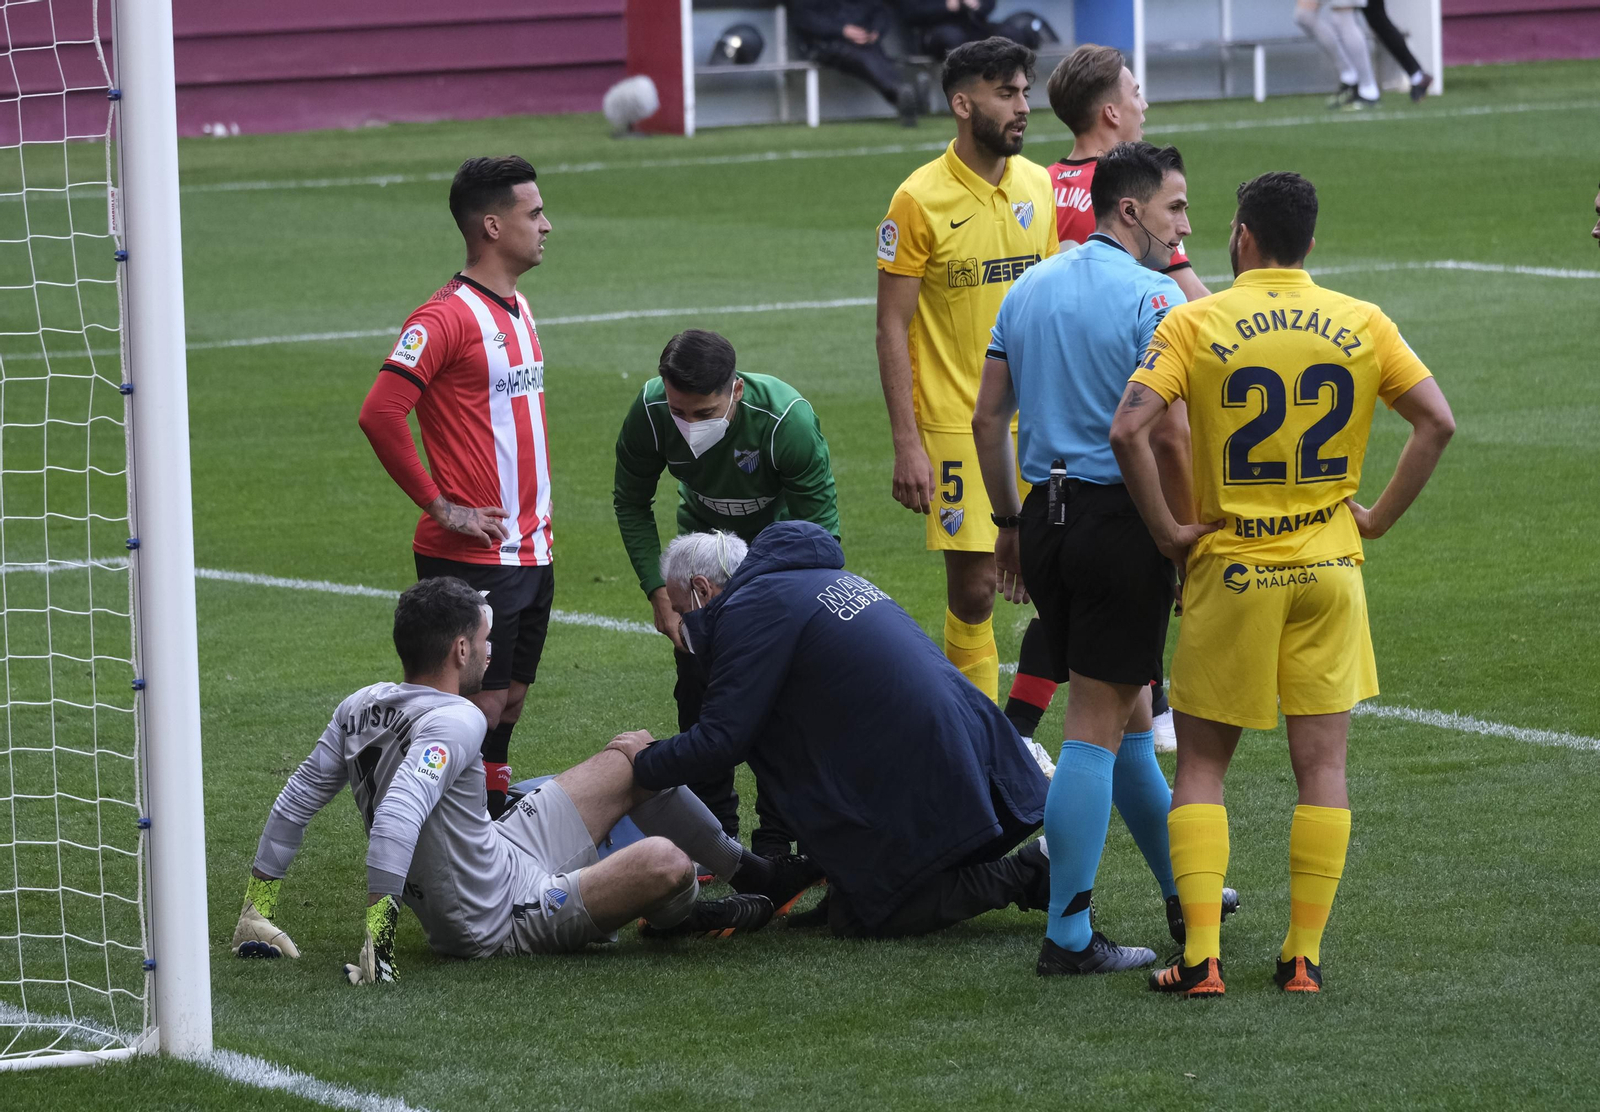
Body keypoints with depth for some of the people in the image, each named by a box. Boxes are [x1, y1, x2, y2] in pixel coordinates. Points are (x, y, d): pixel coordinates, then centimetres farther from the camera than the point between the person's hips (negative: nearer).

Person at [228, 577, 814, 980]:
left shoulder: (361, 707, -1)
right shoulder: (452, 724, -28)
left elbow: (296, 799, 5)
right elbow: (398, 815, -42)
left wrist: (258, 906, 13)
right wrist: (379, 927, -44)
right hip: (500, 922, -10)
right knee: (663, 862, -26)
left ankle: (745, 866, 32)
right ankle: (678, 917, 12)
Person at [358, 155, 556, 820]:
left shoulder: (517, 310, 15)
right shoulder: (447, 317, -15)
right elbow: (379, 413, -23)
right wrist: (440, 506, -17)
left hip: (530, 551, 9)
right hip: (473, 558, -9)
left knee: (509, 702, 11)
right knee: (480, 707, -8)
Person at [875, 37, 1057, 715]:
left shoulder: (1038, 186, 6)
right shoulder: (920, 200, -10)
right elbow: (892, 328, -8)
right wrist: (906, 444, -13)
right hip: (957, 424, -5)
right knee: (971, 587, -4)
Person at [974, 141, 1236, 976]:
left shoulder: (1028, 289, 12)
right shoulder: (1155, 296, -11)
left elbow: (987, 419, 13)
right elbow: (1170, 432, -17)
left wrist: (1009, 522, 20)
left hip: (1046, 516, 7)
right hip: (1121, 523, -7)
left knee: (1129, 717, 19)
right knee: (1097, 729, -3)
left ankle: (1184, 895, 31)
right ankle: (1068, 935, -2)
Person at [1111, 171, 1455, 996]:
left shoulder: (1195, 324, -7)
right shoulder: (1362, 325, 1)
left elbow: (1129, 429, -17)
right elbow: (1437, 421, -2)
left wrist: (1167, 531, -7)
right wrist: (1380, 517, 5)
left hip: (1231, 572, -2)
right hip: (1329, 570, 2)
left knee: (1202, 765, 7)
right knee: (1322, 765, 7)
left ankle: (1201, 957, -3)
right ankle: (1304, 954, 5)